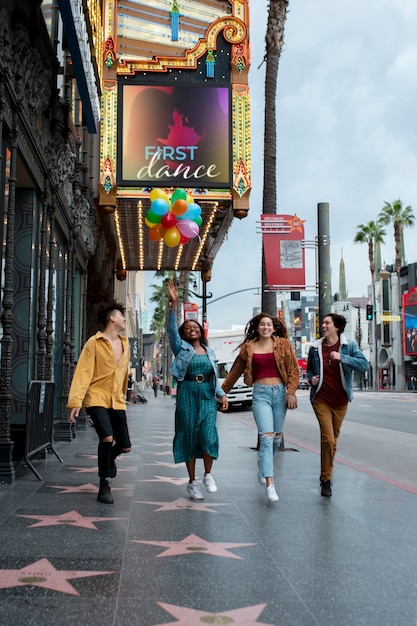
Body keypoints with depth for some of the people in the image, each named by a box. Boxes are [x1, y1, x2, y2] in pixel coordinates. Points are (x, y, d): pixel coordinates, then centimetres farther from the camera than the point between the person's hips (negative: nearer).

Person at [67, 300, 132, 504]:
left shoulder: (125, 344, 10)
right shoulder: (94, 343, -8)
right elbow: (83, 373, -13)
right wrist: (75, 402, -21)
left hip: (117, 401, 6)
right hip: (97, 398, -6)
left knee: (125, 446, 5)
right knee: (107, 437, -24)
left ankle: (109, 458, 42)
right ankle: (104, 486, -6)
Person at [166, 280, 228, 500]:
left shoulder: (209, 352, 16)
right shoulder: (181, 348, 5)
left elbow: (214, 377, 17)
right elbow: (172, 328, -10)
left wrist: (222, 395, 1)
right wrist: (174, 303, -20)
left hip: (207, 396, 2)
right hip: (187, 394, -2)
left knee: (209, 435, -10)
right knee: (189, 436, 1)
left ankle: (208, 475, 11)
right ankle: (192, 482, 13)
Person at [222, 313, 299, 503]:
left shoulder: (283, 344, 5)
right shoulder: (248, 348, 6)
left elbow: (293, 370, 4)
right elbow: (235, 372, 15)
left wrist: (291, 392, -6)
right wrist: (222, 392, 19)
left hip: (280, 392, 2)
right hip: (260, 394, -2)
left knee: (277, 437, 10)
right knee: (266, 437, -12)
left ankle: (263, 463, 42)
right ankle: (270, 485, -13)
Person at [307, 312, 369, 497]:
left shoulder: (349, 345, -3)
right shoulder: (315, 347, 1)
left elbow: (364, 365, -15)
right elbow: (309, 369, 17)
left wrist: (342, 358, -26)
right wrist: (311, 378, -5)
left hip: (341, 400, 1)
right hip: (321, 399, -1)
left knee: (333, 438, 14)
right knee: (328, 438, -13)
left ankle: (326, 473, 34)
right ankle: (326, 479, 0)